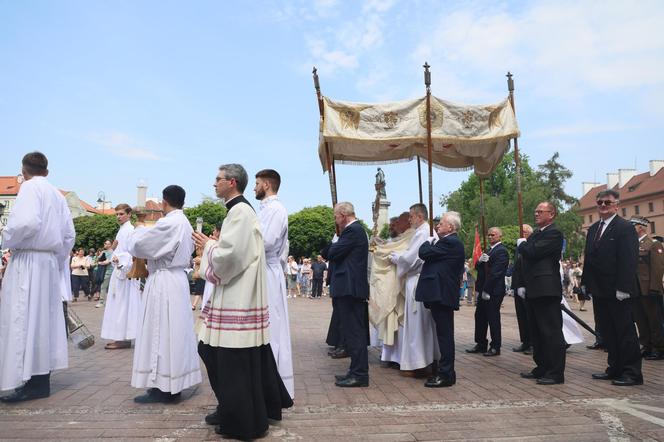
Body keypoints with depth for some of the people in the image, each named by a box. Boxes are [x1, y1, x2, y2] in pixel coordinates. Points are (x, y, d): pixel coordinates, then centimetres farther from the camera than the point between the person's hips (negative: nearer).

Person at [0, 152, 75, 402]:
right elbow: (69, 234, 14)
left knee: (25, 318, -5)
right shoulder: (56, 194, 15)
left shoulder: (29, 187, -7)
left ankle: (34, 383, -3)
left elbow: (27, 222, -24)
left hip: (29, 261, -8)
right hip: (50, 261, 8)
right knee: (44, 317, 11)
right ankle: (42, 377, 18)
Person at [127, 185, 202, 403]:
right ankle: (174, 385, 21)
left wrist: (140, 228, 8)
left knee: (160, 333, -1)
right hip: (178, 279, 9)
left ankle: (161, 387, 7)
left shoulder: (168, 223, -18)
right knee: (174, 333, 13)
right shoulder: (185, 223, 9)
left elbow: (137, 245, -12)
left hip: (164, 282, -9)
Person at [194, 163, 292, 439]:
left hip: (238, 300, -10)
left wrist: (208, 246, -5)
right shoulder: (240, 209, 16)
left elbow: (230, 254, -22)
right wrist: (213, 245, 12)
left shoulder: (239, 211, -15)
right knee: (214, 352, 17)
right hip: (235, 296, 10)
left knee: (236, 359, 0)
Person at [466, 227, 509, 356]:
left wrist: (486, 290, -18)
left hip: (493, 292, -9)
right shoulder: (489, 251, 17)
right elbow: (478, 267, 15)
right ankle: (480, 344, 21)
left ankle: (495, 347, 11)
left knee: (493, 319, 0)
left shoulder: (501, 251, -12)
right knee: (480, 317, 12)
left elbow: (495, 273, -18)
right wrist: (480, 261, -8)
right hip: (484, 290, 9)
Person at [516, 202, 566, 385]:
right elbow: (525, 260, 18)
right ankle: (542, 368, 25)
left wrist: (522, 244, 0)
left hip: (547, 290, -10)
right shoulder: (534, 235, 19)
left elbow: (533, 252, -20)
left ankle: (556, 373, 2)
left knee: (552, 332, -4)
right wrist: (521, 285, 11)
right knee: (537, 333, 15)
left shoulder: (554, 233, -9)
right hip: (532, 291, 10)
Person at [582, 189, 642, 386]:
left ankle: (632, 372, 12)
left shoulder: (625, 228, -9)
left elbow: (629, 260, -16)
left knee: (625, 332, 2)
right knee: (607, 332, 13)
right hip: (599, 290, 8)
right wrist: (585, 282, 10)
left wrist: (622, 288, -21)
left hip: (617, 292, -8)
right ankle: (615, 368, 22)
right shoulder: (593, 229, 15)